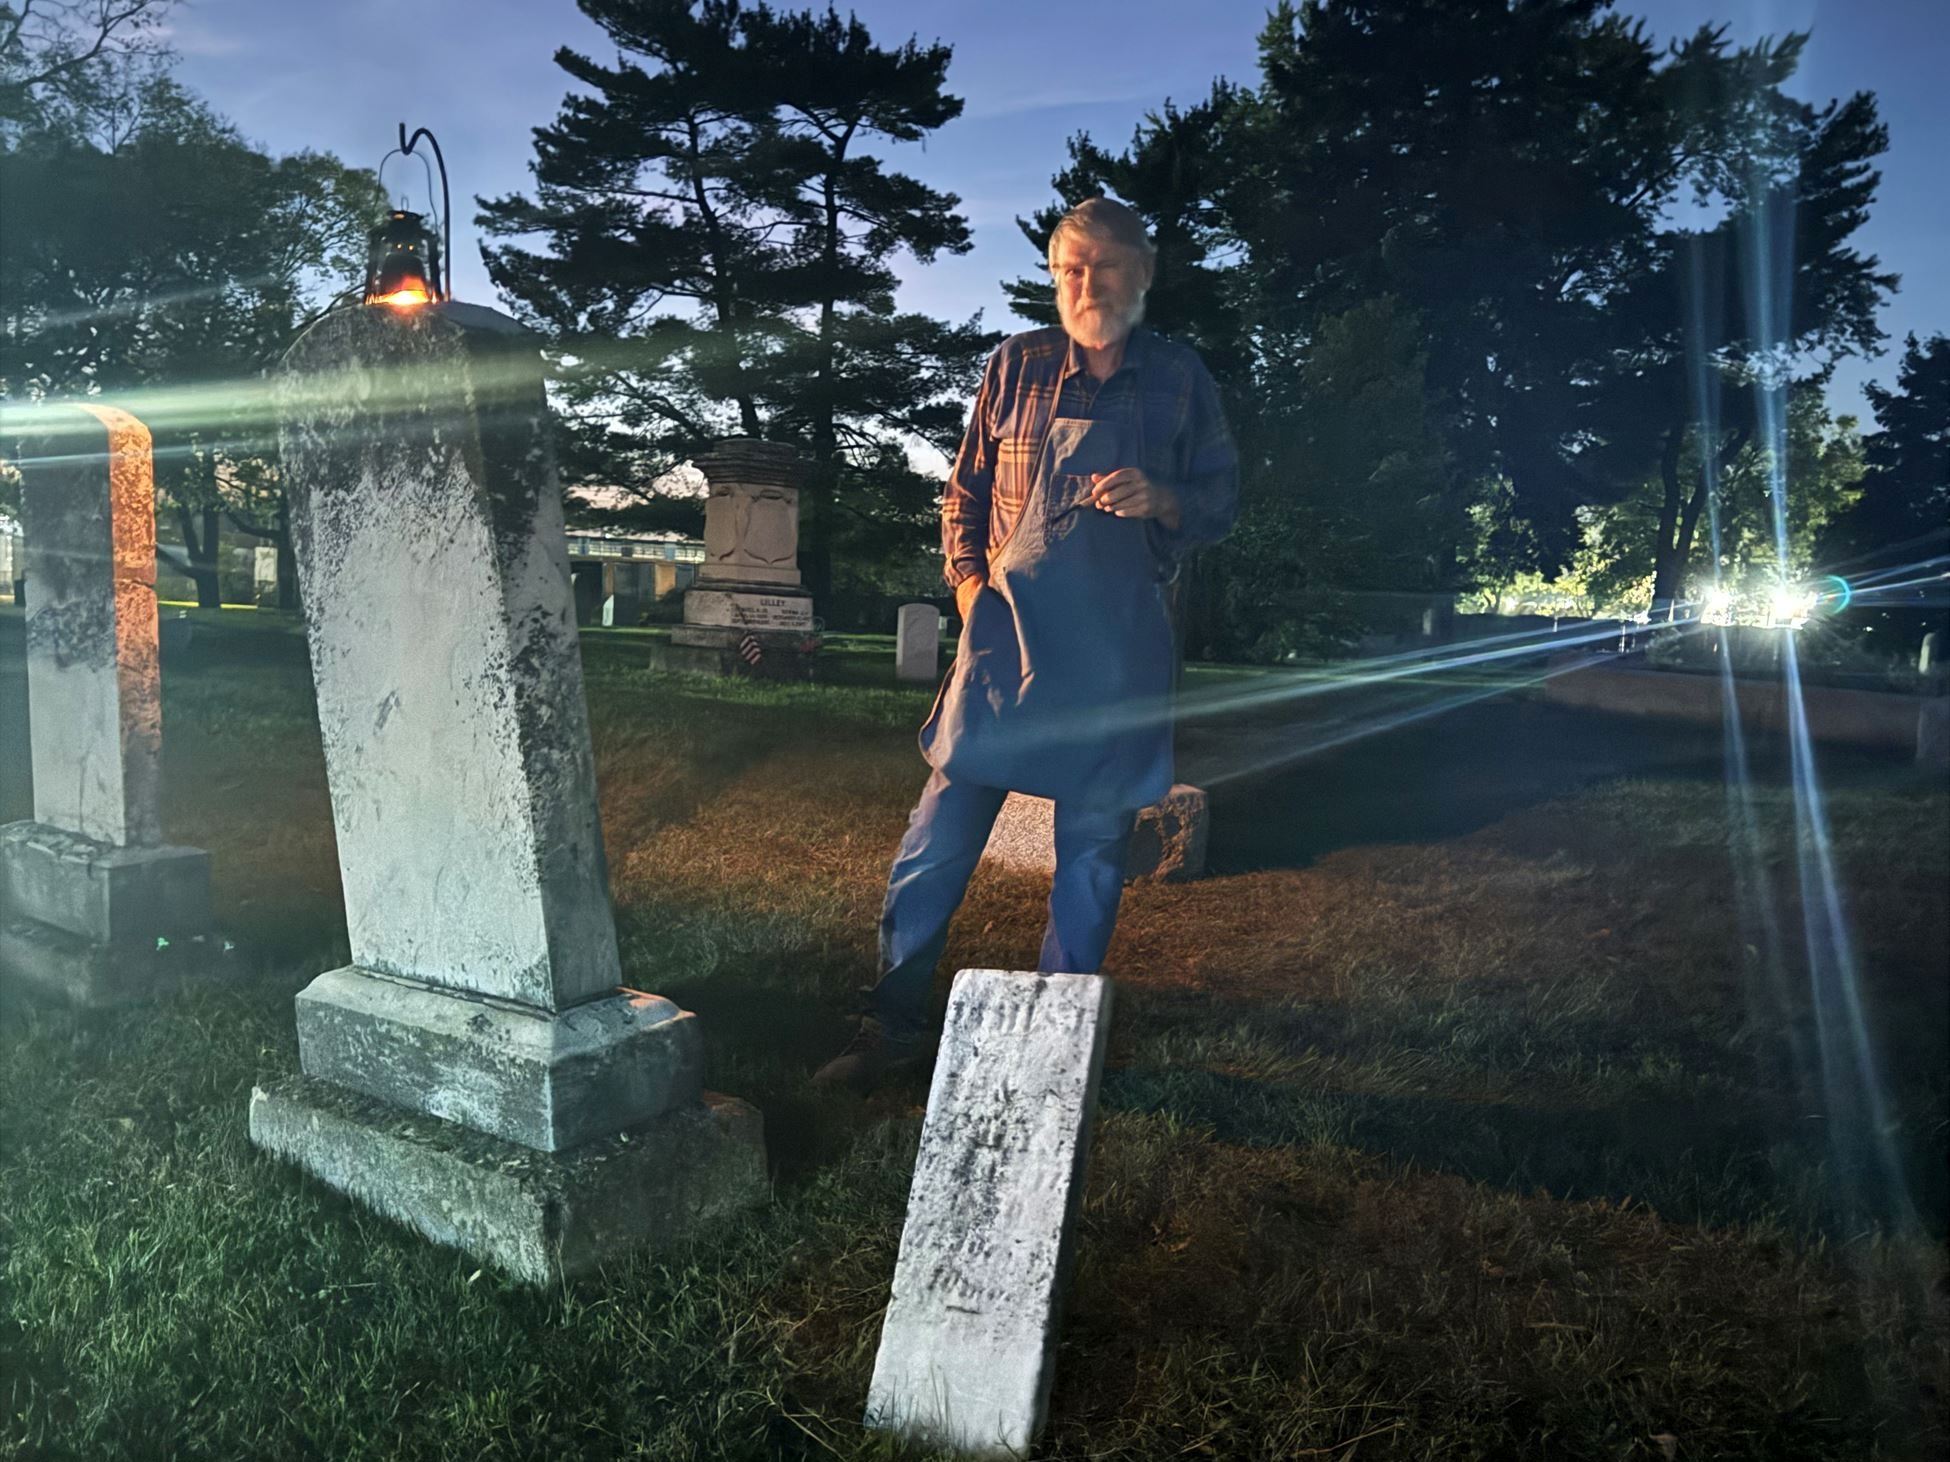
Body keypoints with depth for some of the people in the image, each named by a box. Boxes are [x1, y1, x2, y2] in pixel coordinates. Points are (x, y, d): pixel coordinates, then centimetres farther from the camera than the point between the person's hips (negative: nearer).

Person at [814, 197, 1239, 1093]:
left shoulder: (1180, 380, 7)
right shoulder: (1017, 365, 7)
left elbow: (1222, 499, 9)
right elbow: (965, 490, 12)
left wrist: (1160, 498, -12)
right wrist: (969, 583, -2)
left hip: (1121, 641, 1)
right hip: (1010, 625, 0)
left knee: (1095, 839, 7)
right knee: (945, 818, -4)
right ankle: (895, 1020, 7)